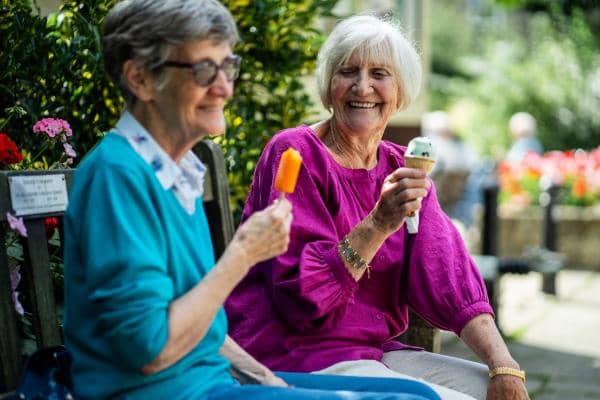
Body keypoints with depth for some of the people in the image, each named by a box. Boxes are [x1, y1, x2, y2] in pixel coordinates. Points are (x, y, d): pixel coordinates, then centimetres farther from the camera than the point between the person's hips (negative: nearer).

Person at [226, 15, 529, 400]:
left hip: (376, 352, 7)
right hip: (295, 360, -6)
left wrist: (505, 366, -12)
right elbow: (301, 296, -18)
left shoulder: (402, 168, 9)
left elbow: (447, 274, -1)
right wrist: (378, 224, -28)